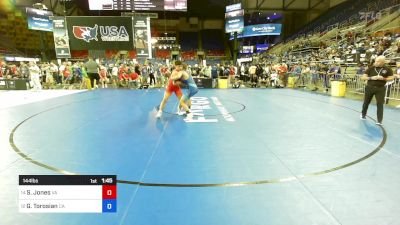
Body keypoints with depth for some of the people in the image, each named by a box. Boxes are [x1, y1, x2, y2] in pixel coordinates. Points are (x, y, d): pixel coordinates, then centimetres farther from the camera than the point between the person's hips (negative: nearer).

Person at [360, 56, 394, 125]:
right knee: (366, 102, 12)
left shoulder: (387, 69, -2)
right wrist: (371, 78, -19)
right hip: (370, 87, 1)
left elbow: (391, 78, 5)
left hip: (380, 88, -1)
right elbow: (363, 78, -3)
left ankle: (379, 120, 3)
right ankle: (363, 115, 33)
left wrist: (383, 78, -13)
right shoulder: (371, 68, -2)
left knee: (380, 104, -3)